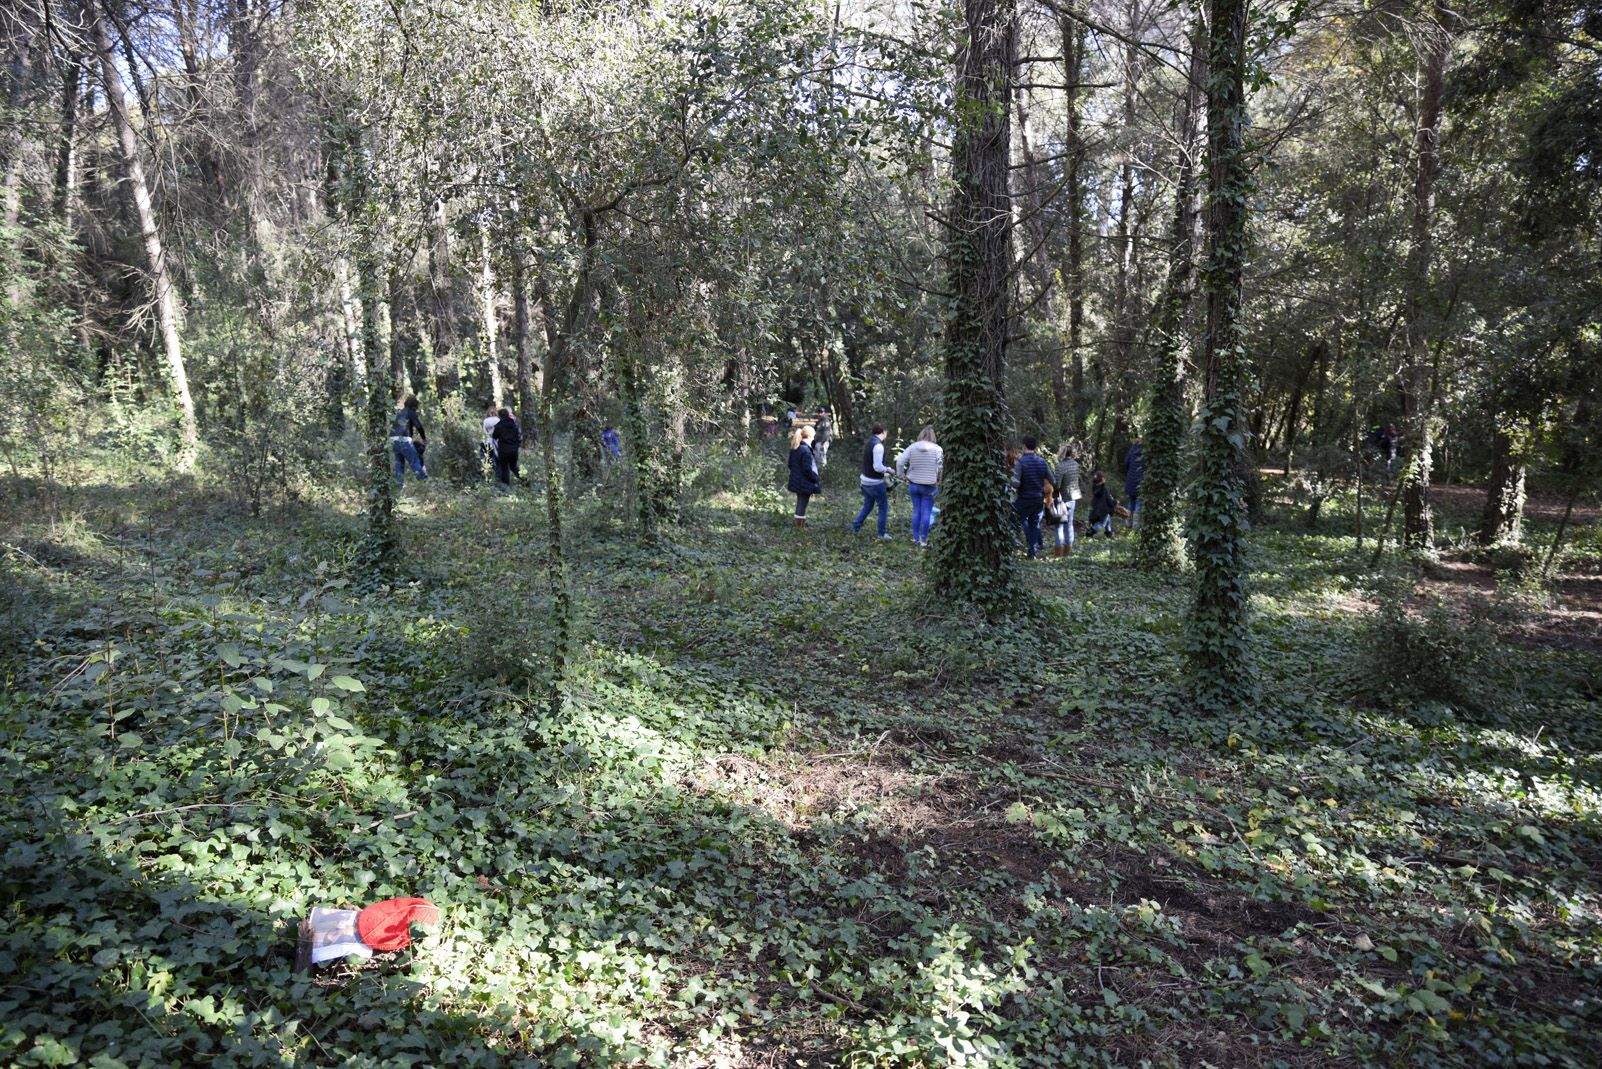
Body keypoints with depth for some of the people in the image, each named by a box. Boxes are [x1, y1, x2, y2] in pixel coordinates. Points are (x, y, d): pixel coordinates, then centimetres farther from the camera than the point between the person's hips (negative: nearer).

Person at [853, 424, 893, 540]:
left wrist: (884, 470, 16)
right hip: (875, 483, -8)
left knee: (867, 506, 22)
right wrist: (887, 470, -8)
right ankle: (882, 534, 11)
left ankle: (855, 527, 23)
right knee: (883, 508, 6)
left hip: (865, 481, 9)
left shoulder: (868, 442, 7)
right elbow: (877, 467, -26)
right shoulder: (878, 445, -21)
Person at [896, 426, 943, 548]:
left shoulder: (912, 447, -2)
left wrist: (901, 475, 6)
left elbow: (900, 461, -7)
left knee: (916, 510, 14)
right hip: (929, 486, -3)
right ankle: (923, 540, 9)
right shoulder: (937, 449, -8)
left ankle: (915, 538, 21)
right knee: (926, 512, 5)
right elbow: (941, 467, -13)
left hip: (913, 484, 3)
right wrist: (939, 480, 1)